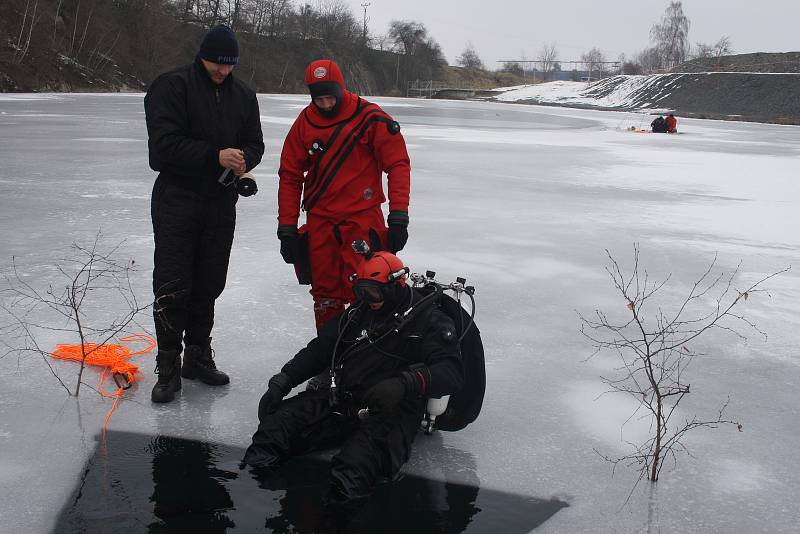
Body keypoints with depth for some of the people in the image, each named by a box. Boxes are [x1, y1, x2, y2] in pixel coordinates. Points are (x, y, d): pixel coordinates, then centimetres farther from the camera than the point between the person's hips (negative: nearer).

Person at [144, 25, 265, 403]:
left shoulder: (243, 96, 10)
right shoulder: (171, 86, -8)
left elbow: (255, 143, 13)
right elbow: (164, 143, -17)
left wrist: (244, 160, -11)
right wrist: (215, 156, -23)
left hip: (222, 202, 5)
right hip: (177, 198, -5)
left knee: (208, 285, 12)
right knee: (172, 287, -5)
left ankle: (198, 356, 25)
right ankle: (168, 368, 4)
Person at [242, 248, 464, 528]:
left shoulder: (428, 319, -2)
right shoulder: (357, 313, 18)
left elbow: (452, 371, -14)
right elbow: (318, 350, 21)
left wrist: (406, 383, -32)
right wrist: (282, 381, 8)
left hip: (390, 412, -6)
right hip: (341, 399, 6)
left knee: (368, 446, -37)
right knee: (287, 416, -17)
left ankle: (341, 497, -55)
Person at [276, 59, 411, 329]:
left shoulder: (370, 118, -7)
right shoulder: (304, 122, 3)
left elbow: (398, 164, -6)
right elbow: (290, 176, 7)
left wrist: (398, 218, -12)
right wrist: (287, 228, 4)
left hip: (362, 218, -3)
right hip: (319, 220, 3)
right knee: (325, 293, 8)